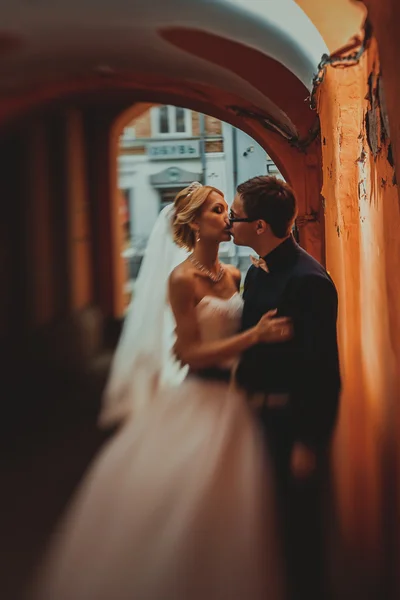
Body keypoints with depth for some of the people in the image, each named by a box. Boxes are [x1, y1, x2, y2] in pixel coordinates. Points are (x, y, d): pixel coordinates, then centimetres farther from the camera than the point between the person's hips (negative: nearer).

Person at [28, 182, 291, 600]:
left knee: (224, 512, 9)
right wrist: (255, 335, -21)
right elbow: (194, 354, -13)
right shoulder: (182, 278, -9)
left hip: (235, 400, 6)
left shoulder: (234, 277, 10)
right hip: (200, 398, -6)